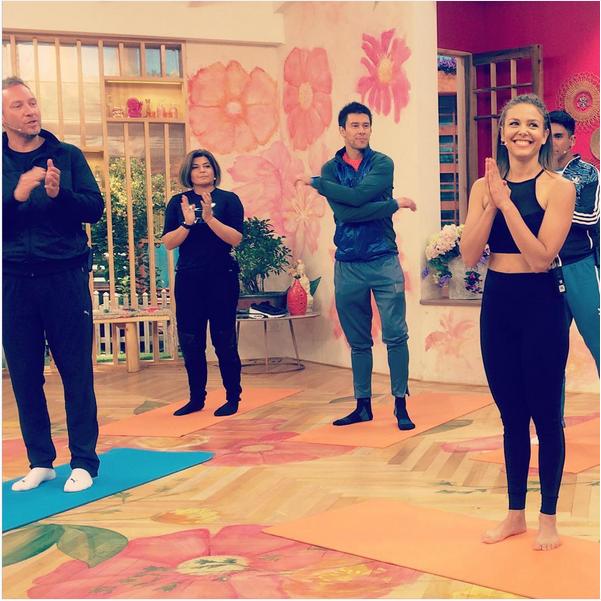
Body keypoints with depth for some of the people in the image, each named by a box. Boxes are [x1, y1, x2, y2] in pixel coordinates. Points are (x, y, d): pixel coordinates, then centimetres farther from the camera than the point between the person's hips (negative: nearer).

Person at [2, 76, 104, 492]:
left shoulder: (67, 156, 6)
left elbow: (95, 208, -1)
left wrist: (59, 193, -19)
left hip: (64, 276, -1)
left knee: (76, 371, 0)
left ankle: (84, 462, 9)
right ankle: (40, 462, 17)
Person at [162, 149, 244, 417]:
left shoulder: (228, 199, 0)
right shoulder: (178, 202, 7)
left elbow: (236, 238, -10)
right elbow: (168, 243, 0)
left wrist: (209, 217, -20)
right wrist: (187, 223, -16)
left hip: (222, 277, -3)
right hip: (188, 279, 3)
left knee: (224, 339, 0)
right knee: (190, 341, 6)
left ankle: (233, 398, 10)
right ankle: (196, 398, 19)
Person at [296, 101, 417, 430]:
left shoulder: (382, 163, 1)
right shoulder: (330, 168, 5)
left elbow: (358, 196, -17)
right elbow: (344, 212, -11)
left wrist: (315, 182, -9)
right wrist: (395, 204, -13)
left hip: (383, 261, -2)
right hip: (347, 265, 2)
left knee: (395, 335, -5)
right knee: (358, 341, 10)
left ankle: (401, 404, 5)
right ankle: (363, 405, 20)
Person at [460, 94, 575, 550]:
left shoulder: (558, 187, -7)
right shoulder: (484, 187, 5)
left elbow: (541, 256, -17)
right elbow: (469, 255, -4)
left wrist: (506, 202, -19)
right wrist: (492, 202, -14)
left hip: (541, 303, -4)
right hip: (497, 303, 4)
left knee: (545, 415, 5)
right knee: (511, 416, 14)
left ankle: (548, 518, 21)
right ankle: (515, 514, 27)